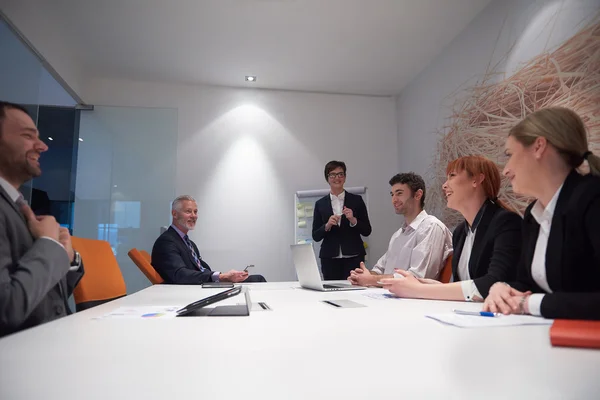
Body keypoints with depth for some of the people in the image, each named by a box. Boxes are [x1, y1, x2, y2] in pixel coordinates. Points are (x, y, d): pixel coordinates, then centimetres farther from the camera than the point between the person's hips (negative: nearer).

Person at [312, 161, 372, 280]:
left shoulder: (356, 200, 5)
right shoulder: (320, 204, 7)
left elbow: (367, 231, 5)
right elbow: (315, 236, 6)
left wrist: (353, 220, -12)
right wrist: (327, 225, -12)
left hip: (353, 257, 0)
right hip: (329, 258, 1)